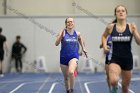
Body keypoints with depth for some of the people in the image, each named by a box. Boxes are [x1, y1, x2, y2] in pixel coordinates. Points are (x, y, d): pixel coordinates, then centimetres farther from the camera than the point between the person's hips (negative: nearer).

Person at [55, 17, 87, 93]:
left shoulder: (77, 33, 0)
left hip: (74, 56, -1)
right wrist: (60, 35, -31)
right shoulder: (63, 33, -7)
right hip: (64, 57, 1)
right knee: (66, 77, 13)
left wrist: (83, 48, 23)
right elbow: (56, 44, -19)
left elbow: (80, 39, 24)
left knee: (71, 72, -28)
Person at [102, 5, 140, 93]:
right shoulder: (110, 27, -3)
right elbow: (104, 36, 18)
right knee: (113, 81, -29)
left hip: (128, 59, 1)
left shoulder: (131, 27, -6)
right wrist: (104, 45, 0)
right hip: (115, 59, -1)